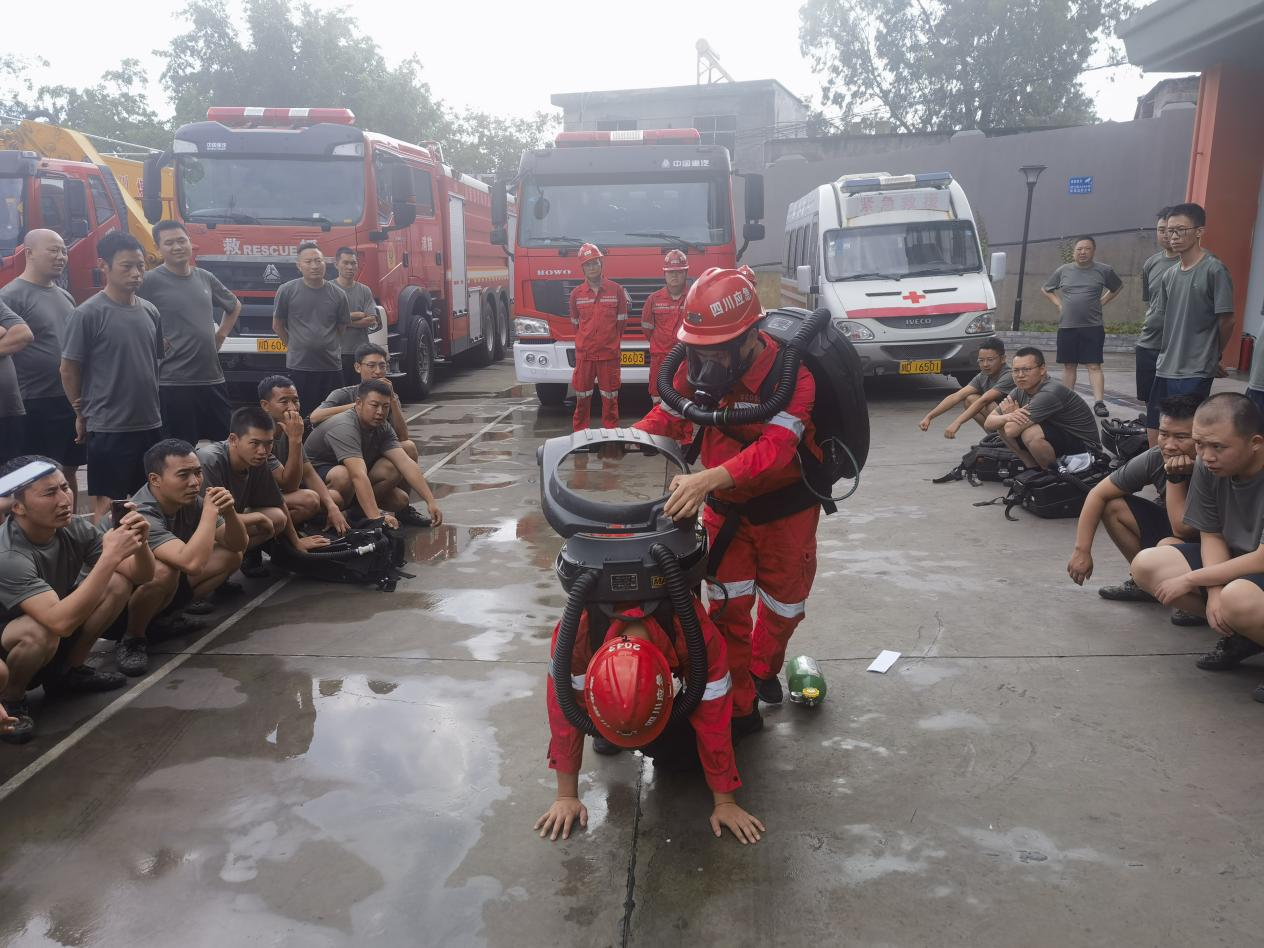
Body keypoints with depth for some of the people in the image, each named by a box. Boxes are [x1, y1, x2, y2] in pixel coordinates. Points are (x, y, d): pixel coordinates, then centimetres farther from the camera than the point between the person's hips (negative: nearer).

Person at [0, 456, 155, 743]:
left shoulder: (75, 529, -15)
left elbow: (142, 576, -11)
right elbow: (61, 621, -44)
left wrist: (140, 544, -33)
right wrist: (110, 556, -44)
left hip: (56, 640, 6)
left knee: (119, 582, -11)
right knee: (41, 630, -38)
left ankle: (67, 671, 5)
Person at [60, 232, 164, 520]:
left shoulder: (151, 311, 7)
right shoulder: (89, 314, -11)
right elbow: (69, 369, -5)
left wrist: (152, 403, 12)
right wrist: (82, 414, 2)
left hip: (150, 423, 6)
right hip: (108, 427, -6)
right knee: (107, 503, 2)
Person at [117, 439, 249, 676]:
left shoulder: (190, 501, -8)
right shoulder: (141, 515, -31)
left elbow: (238, 545, -3)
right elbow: (192, 563, -45)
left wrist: (228, 511, -22)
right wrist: (210, 510, -35)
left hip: (163, 592, 8)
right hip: (118, 602, -7)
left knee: (231, 556, -1)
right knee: (164, 571, -36)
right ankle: (133, 638, -12)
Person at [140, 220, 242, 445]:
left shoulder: (206, 278, 11)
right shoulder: (151, 281, -7)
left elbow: (234, 306, 27)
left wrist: (221, 334, 15)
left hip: (213, 379, 6)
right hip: (173, 383, -6)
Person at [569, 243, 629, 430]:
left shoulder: (616, 290, 0)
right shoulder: (576, 293, 5)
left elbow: (621, 321, 6)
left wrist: (611, 342, 9)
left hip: (609, 353, -1)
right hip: (584, 354, 1)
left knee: (610, 397, 4)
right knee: (582, 397, 5)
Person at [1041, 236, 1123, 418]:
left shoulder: (1104, 271, 4)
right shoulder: (1063, 271, 7)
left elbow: (1118, 287, 20)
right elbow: (1045, 289, 20)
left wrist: (1102, 301, 7)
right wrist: (1059, 304, 6)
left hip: (1093, 327, -2)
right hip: (1066, 327, 2)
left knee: (1094, 366, -7)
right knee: (1068, 365, 8)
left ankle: (1099, 403, -11)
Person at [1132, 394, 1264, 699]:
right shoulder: (1209, 467, -11)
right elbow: (1211, 536, -2)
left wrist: (1190, 580, -18)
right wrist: (1214, 591, -19)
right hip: (1234, 561, 7)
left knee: (1238, 598, -38)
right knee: (1146, 566, -7)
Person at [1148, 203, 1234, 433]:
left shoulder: (1214, 270, -10)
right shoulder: (1170, 274, 10)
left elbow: (1226, 320, -7)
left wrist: (1213, 355, 6)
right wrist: (1174, 351, 8)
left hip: (1195, 372, -7)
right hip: (1165, 367, 7)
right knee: (1157, 428, 10)